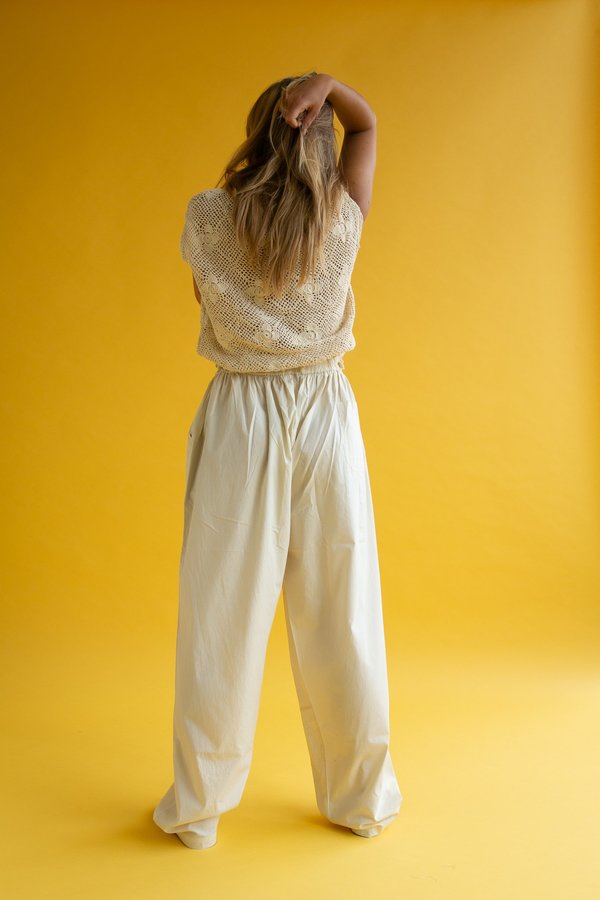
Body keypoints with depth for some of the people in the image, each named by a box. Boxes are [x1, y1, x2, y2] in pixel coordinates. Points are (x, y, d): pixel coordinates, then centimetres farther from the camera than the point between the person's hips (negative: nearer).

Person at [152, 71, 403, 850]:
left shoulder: (208, 217, -4)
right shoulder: (344, 217, -3)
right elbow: (368, 124, 14)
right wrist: (324, 86, -4)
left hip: (239, 419, 0)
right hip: (326, 414, 1)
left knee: (222, 617, 7)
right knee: (339, 616, 10)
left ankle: (196, 809, 21)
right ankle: (363, 800, 26)